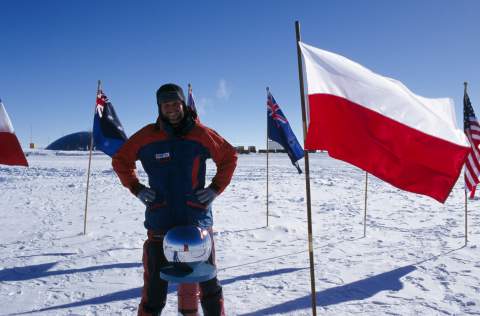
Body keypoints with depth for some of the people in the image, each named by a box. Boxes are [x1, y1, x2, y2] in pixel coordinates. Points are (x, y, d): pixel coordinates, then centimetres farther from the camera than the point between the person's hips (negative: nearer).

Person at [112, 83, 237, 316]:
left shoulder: (202, 134, -2)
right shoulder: (146, 136, -1)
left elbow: (229, 157, 10)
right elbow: (120, 160, 13)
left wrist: (216, 188, 1)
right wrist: (136, 188, 2)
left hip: (198, 220, 0)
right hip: (160, 223, 0)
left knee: (209, 283, 13)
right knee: (154, 286, 8)